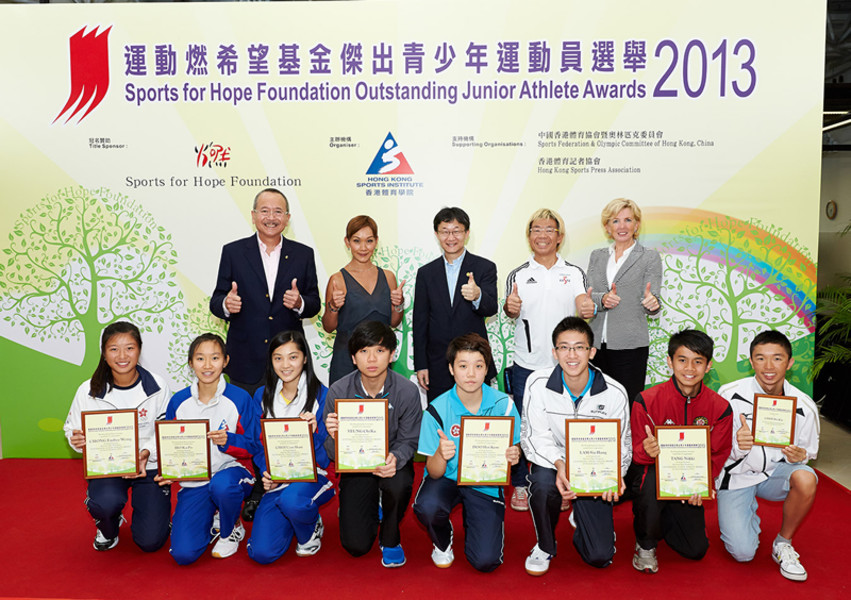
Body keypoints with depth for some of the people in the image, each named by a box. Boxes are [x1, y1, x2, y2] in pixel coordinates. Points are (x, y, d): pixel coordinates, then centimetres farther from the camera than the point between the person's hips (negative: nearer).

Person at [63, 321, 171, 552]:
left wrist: (147, 452, -21)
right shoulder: (88, 391, -8)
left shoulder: (157, 386, -10)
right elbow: (73, 430, 3)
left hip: (149, 465, -1)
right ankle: (108, 528, 8)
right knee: (105, 503, -33)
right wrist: (77, 440, -20)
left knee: (150, 542, -7)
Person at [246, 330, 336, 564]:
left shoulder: (322, 395, -8)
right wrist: (266, 473, -8)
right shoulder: (262, 396, 5)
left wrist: (315, 432, -29)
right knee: (262, 553, -12)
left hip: (313, 474, -3)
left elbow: (328, 450, -8)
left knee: (291, 500, -38)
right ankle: (292, 518, 22)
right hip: (277, 480, 4)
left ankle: (310, 531, 0)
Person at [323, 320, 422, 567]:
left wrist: (395, 459, -32)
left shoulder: (407, 391, -17)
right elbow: (331, 452, -9)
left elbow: (408, 441, -9)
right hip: (355, 465, 1)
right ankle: (371, 509, 30)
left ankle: (390, 539, -2)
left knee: (398, 484, -37)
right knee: (356, 546, -8)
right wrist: (334, 437, -34)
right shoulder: (338, 392, -15)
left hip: (392, 462, -1)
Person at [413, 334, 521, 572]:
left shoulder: (503, 405, -11)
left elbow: (513, 452, 0)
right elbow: (435, 472, -13)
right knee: (427, 507, -34)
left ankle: (470, 520, 22)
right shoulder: (437, 410, -14)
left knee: (485, 561, -13)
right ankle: (442, 542, 4)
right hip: (447, 478, 0)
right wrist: (441, 455, -36)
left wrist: (513, 457, -25)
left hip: (486, 483, 1)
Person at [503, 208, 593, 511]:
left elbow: (582, 309, -2)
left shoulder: (574, 273, 7)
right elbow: (510, 312, -4)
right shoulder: (518, 275, 6)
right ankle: (520, 485, 19)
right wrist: (510, 307, -28)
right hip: (526, 363, 0)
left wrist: (588, 310, -25)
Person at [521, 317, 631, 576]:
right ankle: (545, 546, -4)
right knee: (543, 483, -38)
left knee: (600, 557, -7)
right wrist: (559, 465, -33)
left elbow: (622, 445, -4)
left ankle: (580, 517, 31)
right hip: (552, 462, 0)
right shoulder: (538, 384, -15)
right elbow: (535, 437, -13)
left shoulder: (614, 393, -14)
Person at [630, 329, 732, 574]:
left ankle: (662, 519, 28)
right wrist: (648, 451, -33)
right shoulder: (647, 401, -14)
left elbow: (717, 456, 0)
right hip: (655, 472, -3)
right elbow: (637, 452, -7)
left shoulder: (720, 408, -7)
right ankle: (645, 544, -7)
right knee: (652, 477, -37)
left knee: (696, 550, -7)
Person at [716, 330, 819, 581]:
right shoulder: (730, 394, -17)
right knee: (743, 553, -14)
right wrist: (737, 446, -33)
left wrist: (799, 456, -20)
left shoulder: (804, 406, -10)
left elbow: (807, 453, 5)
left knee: (805, 478, -33)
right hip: (736, 475, -2)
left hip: (776, 473, 2)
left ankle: (783, 544, -5)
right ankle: (749, 511, 23)